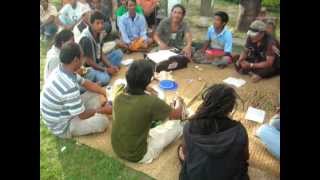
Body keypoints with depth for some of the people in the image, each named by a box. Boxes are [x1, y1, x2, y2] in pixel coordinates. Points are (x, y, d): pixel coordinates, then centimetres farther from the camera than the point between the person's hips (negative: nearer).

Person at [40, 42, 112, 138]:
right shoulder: (69, 87, -38)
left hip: (62, 113, 9)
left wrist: (106, 92, -3)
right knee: (103, 120, -22)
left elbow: (86, 83, 4)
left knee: (95, 94, 6)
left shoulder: (61, 70, -9)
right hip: (62, 127, -9)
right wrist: (102, 110, -9)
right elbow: (83, 115, -25)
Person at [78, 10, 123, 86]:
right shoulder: (86, 38, -24)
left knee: (119, 53, 2)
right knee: (104, 78, -38)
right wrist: (106, 69, -15)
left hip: (97, 63, 9)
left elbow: (101, 54, 6)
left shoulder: (98, 33, 1)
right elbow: (89, 62, -21)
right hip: (87, 68, -9)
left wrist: (111, 66, -7)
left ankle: (106, 73, -11)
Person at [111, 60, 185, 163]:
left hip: (117, 149, 6)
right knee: (176, 124, 6)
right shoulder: (151, 102, -28)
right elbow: (177, 114, -9)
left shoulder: (119, 96, -12)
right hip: (138, 156, -6)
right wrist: (179, 103, 14)